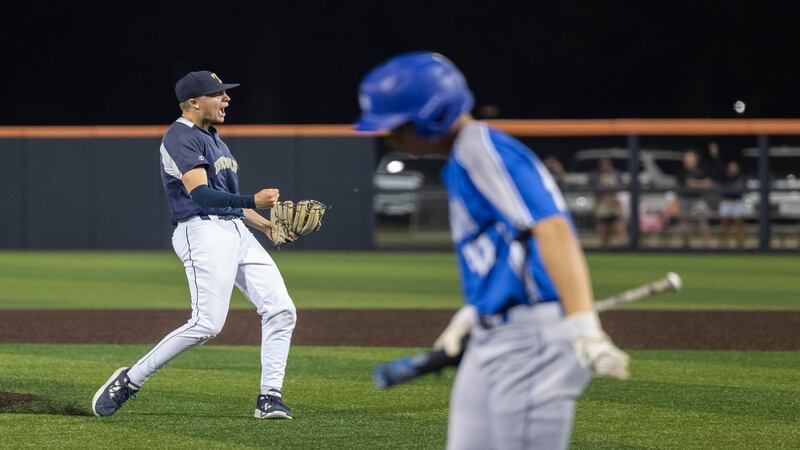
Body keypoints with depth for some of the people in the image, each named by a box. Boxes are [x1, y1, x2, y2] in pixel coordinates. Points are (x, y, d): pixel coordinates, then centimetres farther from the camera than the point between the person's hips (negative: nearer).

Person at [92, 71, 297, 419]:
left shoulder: (212, 138, 23)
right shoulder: (180, 138, -9)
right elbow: (200, 194, -22)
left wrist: (266, 225, 16)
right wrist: (252, 201, -31)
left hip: (237, 231, 10)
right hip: (203, 231, -10)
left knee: (280, 310, -2)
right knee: (207, 324, -18)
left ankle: (270, 397, 0)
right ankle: (129, 381, -7)